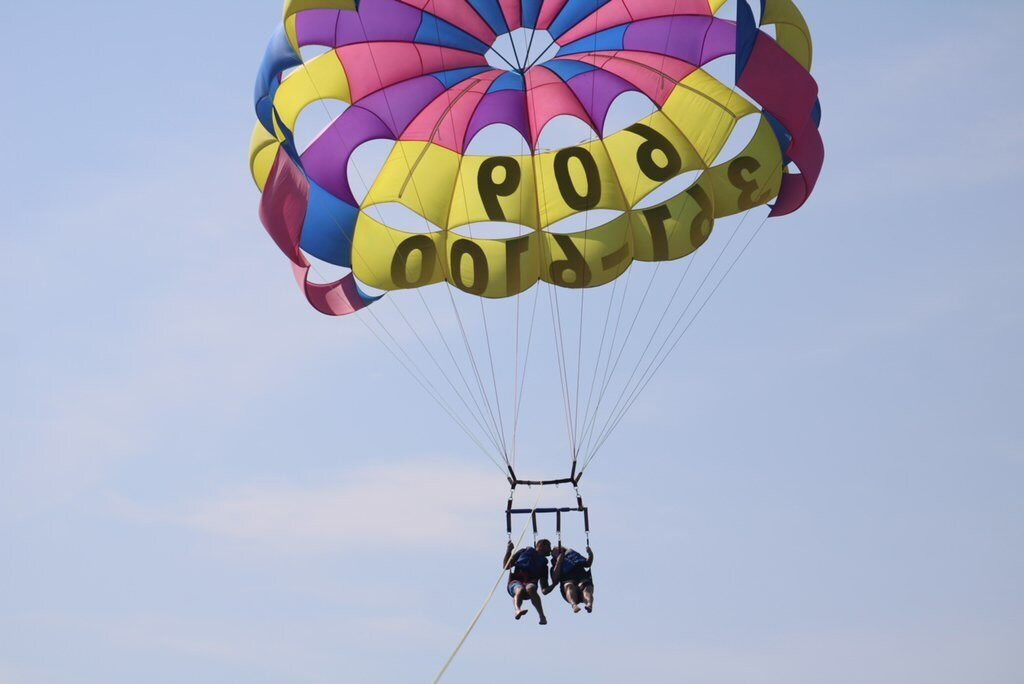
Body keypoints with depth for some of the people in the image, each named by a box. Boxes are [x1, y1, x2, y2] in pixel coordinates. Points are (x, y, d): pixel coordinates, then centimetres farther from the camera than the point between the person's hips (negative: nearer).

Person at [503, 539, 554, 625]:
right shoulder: (525, 551, 22)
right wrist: (508, 551, 10)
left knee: (530, 588, -36)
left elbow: (544, 590, 20)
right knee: (520, 589, -37)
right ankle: (517, 609, -64)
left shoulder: (543, 564, 25)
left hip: (530, 583, 1)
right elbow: (506, 567, 18)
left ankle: (542, 616, -50)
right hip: (515, 582, -1)